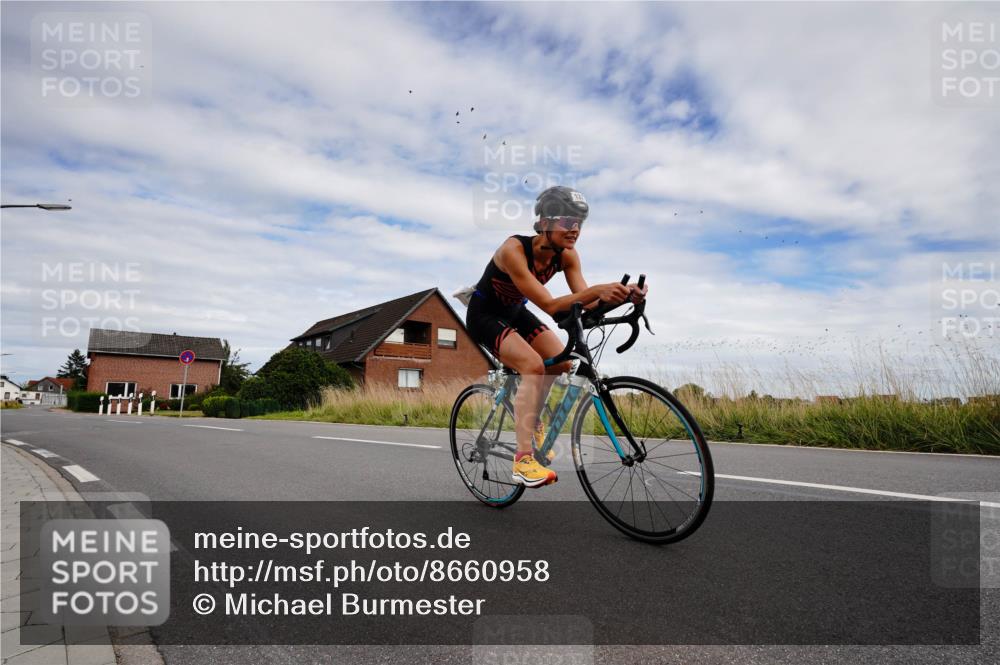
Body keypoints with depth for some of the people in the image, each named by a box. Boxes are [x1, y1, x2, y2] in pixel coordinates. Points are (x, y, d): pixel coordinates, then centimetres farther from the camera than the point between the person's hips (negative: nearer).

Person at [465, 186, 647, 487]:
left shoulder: (566, 254, -13)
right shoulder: (514, 249, -33)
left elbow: (585, 303, -20)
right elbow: (550, 306, -39)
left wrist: (622, 295, -37)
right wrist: (597, 290, -50)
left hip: (515, 312, 7)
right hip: (484, 315, -7)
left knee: (562, 361, -9)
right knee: (533, 365, -27)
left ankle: (531, 419, 19)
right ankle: (523, 461, -26)